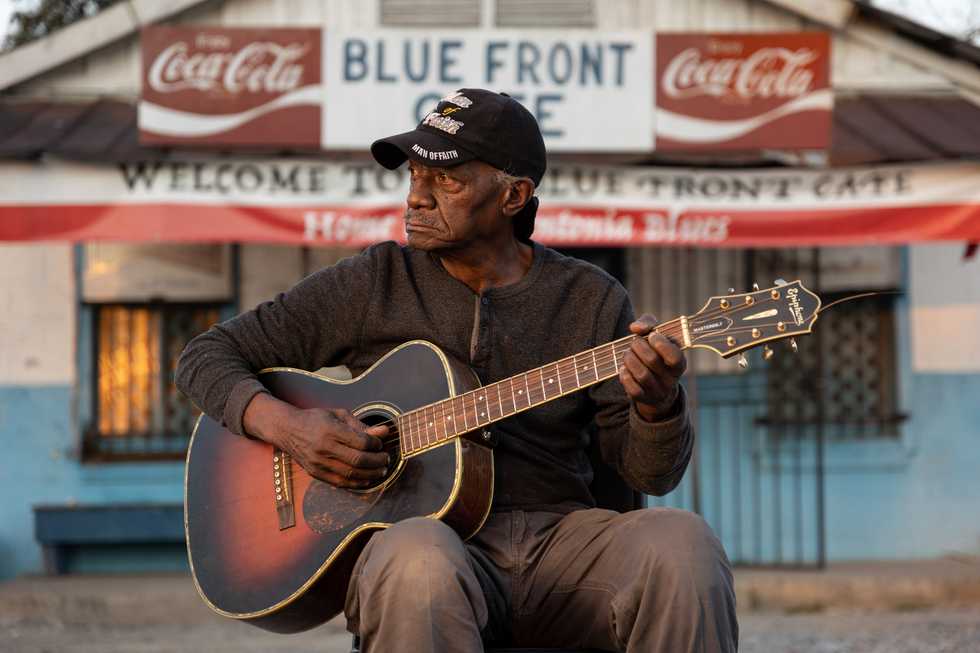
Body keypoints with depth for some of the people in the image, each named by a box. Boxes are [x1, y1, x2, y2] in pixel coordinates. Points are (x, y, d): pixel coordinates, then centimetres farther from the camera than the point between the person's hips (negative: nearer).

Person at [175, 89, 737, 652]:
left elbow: (651, 474, 6)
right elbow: (208, 356, 12)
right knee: (418, 561, -40)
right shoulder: (373, 284, 9)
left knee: (682, 545, -31)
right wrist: (285, 426, -8)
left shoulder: (591, 299, 11)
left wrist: (658, 405, -17)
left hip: (559, 537, 2)